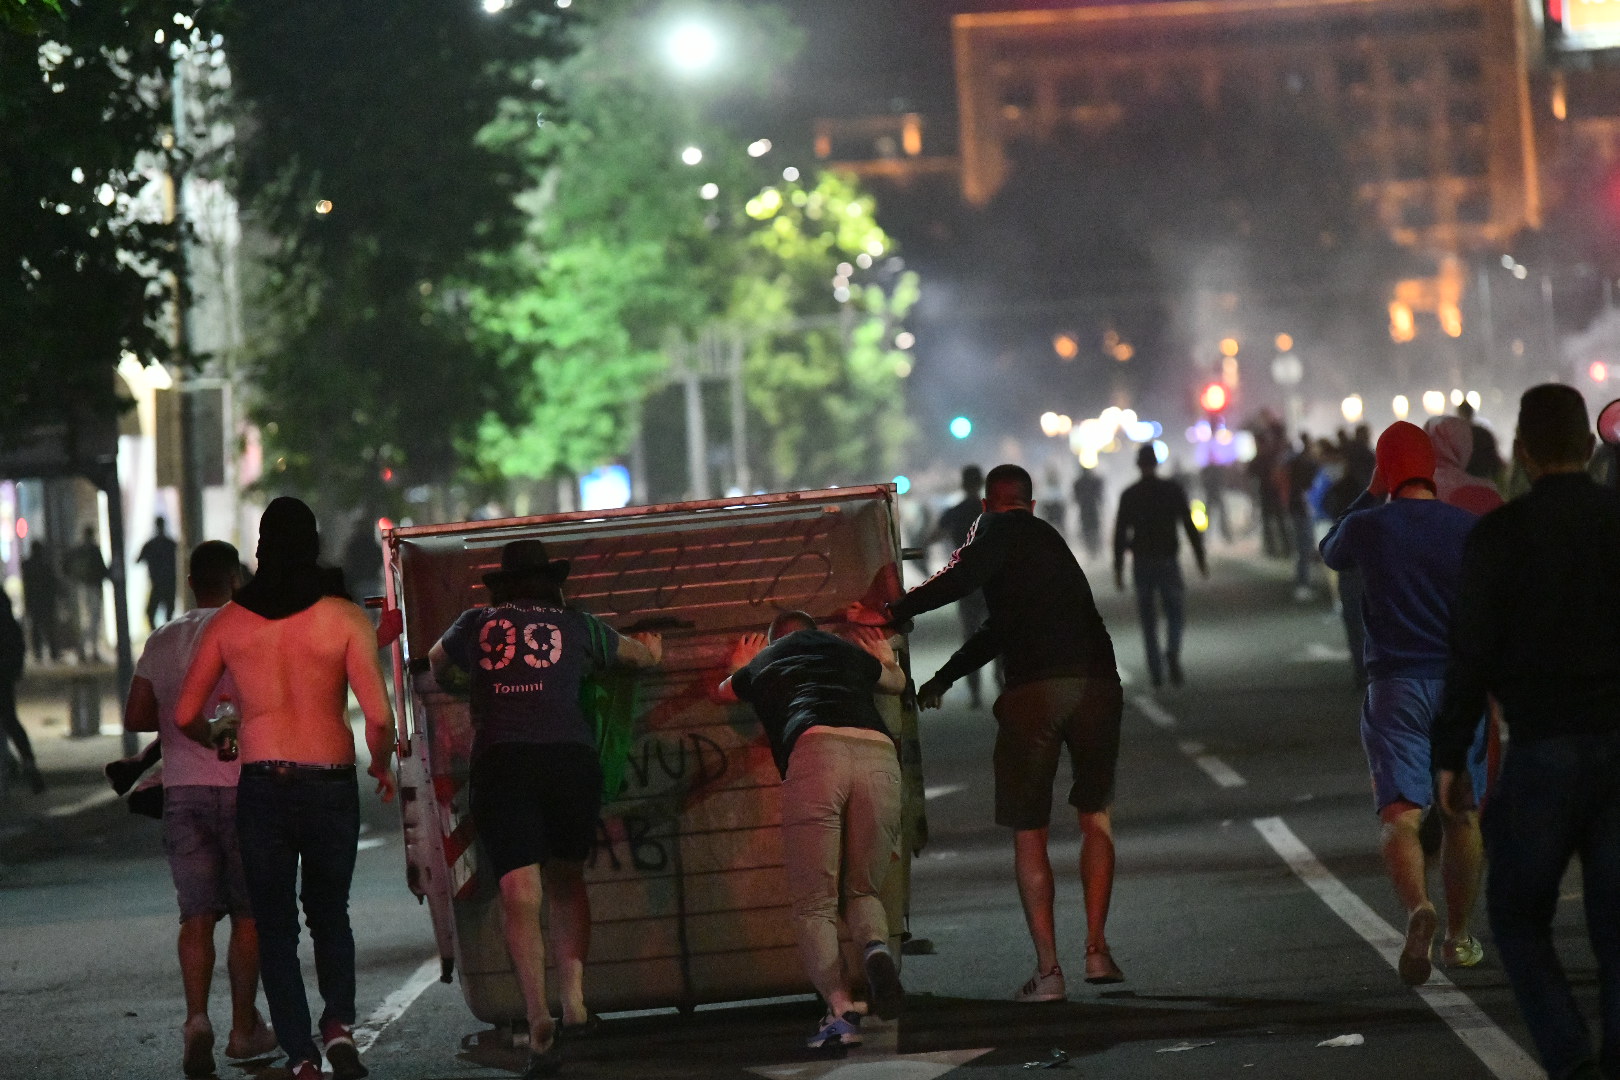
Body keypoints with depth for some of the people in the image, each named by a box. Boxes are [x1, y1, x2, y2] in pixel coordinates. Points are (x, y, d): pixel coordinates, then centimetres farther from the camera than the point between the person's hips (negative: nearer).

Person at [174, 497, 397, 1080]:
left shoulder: (228, 621, 2)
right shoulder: (344, 617, -5)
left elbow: (186, 715, 6)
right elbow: (378, 715, -12)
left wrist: (220, 743, 27)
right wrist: (382, 765, 8)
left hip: (262, 785, 0)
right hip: (331, 784, 0)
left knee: (275, 927, 10)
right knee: (330, 914, 19)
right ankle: (339, 1021, -2)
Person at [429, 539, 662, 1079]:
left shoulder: (477, 624, 16)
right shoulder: (575, 625, 17)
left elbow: (437, 661, 39)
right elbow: (645, 656, 34)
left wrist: (447, 682, 62)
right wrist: (651, 644, 58)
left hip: (499, 763, -1)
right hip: (570, 756, 1)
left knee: (519, 895, -4)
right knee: (567, 880, 17)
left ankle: (539, 1025, -12)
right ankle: (573, 1000, 3)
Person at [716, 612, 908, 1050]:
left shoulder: (762, 663, 30)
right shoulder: (846, 650, 32)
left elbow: (723, 692, 54)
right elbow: (897, 682, 54)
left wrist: (740, 668, 75)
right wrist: (887, 658, 76)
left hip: (814, 751, -2)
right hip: (879, 754, 2)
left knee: (814, 904, 1)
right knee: (862, 891, 16)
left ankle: (841, 1008, -23)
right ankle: (876, 947, -18)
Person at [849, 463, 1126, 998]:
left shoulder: (999, 530, 8)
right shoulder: (1047, 539, 30)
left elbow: (963, 578, -14)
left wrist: (891, 613, -10)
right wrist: (943, 678, 45)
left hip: (1035, 689, -5)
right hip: (1097, 681, 5)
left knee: (1028, 832, 5)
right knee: (1096, 814, 22)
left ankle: (1048, 970, 1)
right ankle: (1096, 949, 13)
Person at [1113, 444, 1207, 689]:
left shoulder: (1129, 495, -1)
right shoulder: (1173, 490, -2)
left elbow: (1120, 533, -1)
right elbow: (1189, 526, -3)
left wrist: (1118, 569, 3)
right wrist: (1201, 558, 3)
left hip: (1141, 563, 1)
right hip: (1167, 560, -1)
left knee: (1148, 618, 9)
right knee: (1175, 610, 10)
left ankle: (1156, 672, 5)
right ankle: (1173, 653, -18)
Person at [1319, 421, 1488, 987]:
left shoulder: (1368, 525, -2)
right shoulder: (1470, 529, 0)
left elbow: (1329, 552, 21)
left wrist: (1369, 494, 26)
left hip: (1396, 685, -2)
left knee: (1401, 814, -8)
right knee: (1461, 816, 15)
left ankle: (1418, 908, -36)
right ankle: (1459, 937, 24)